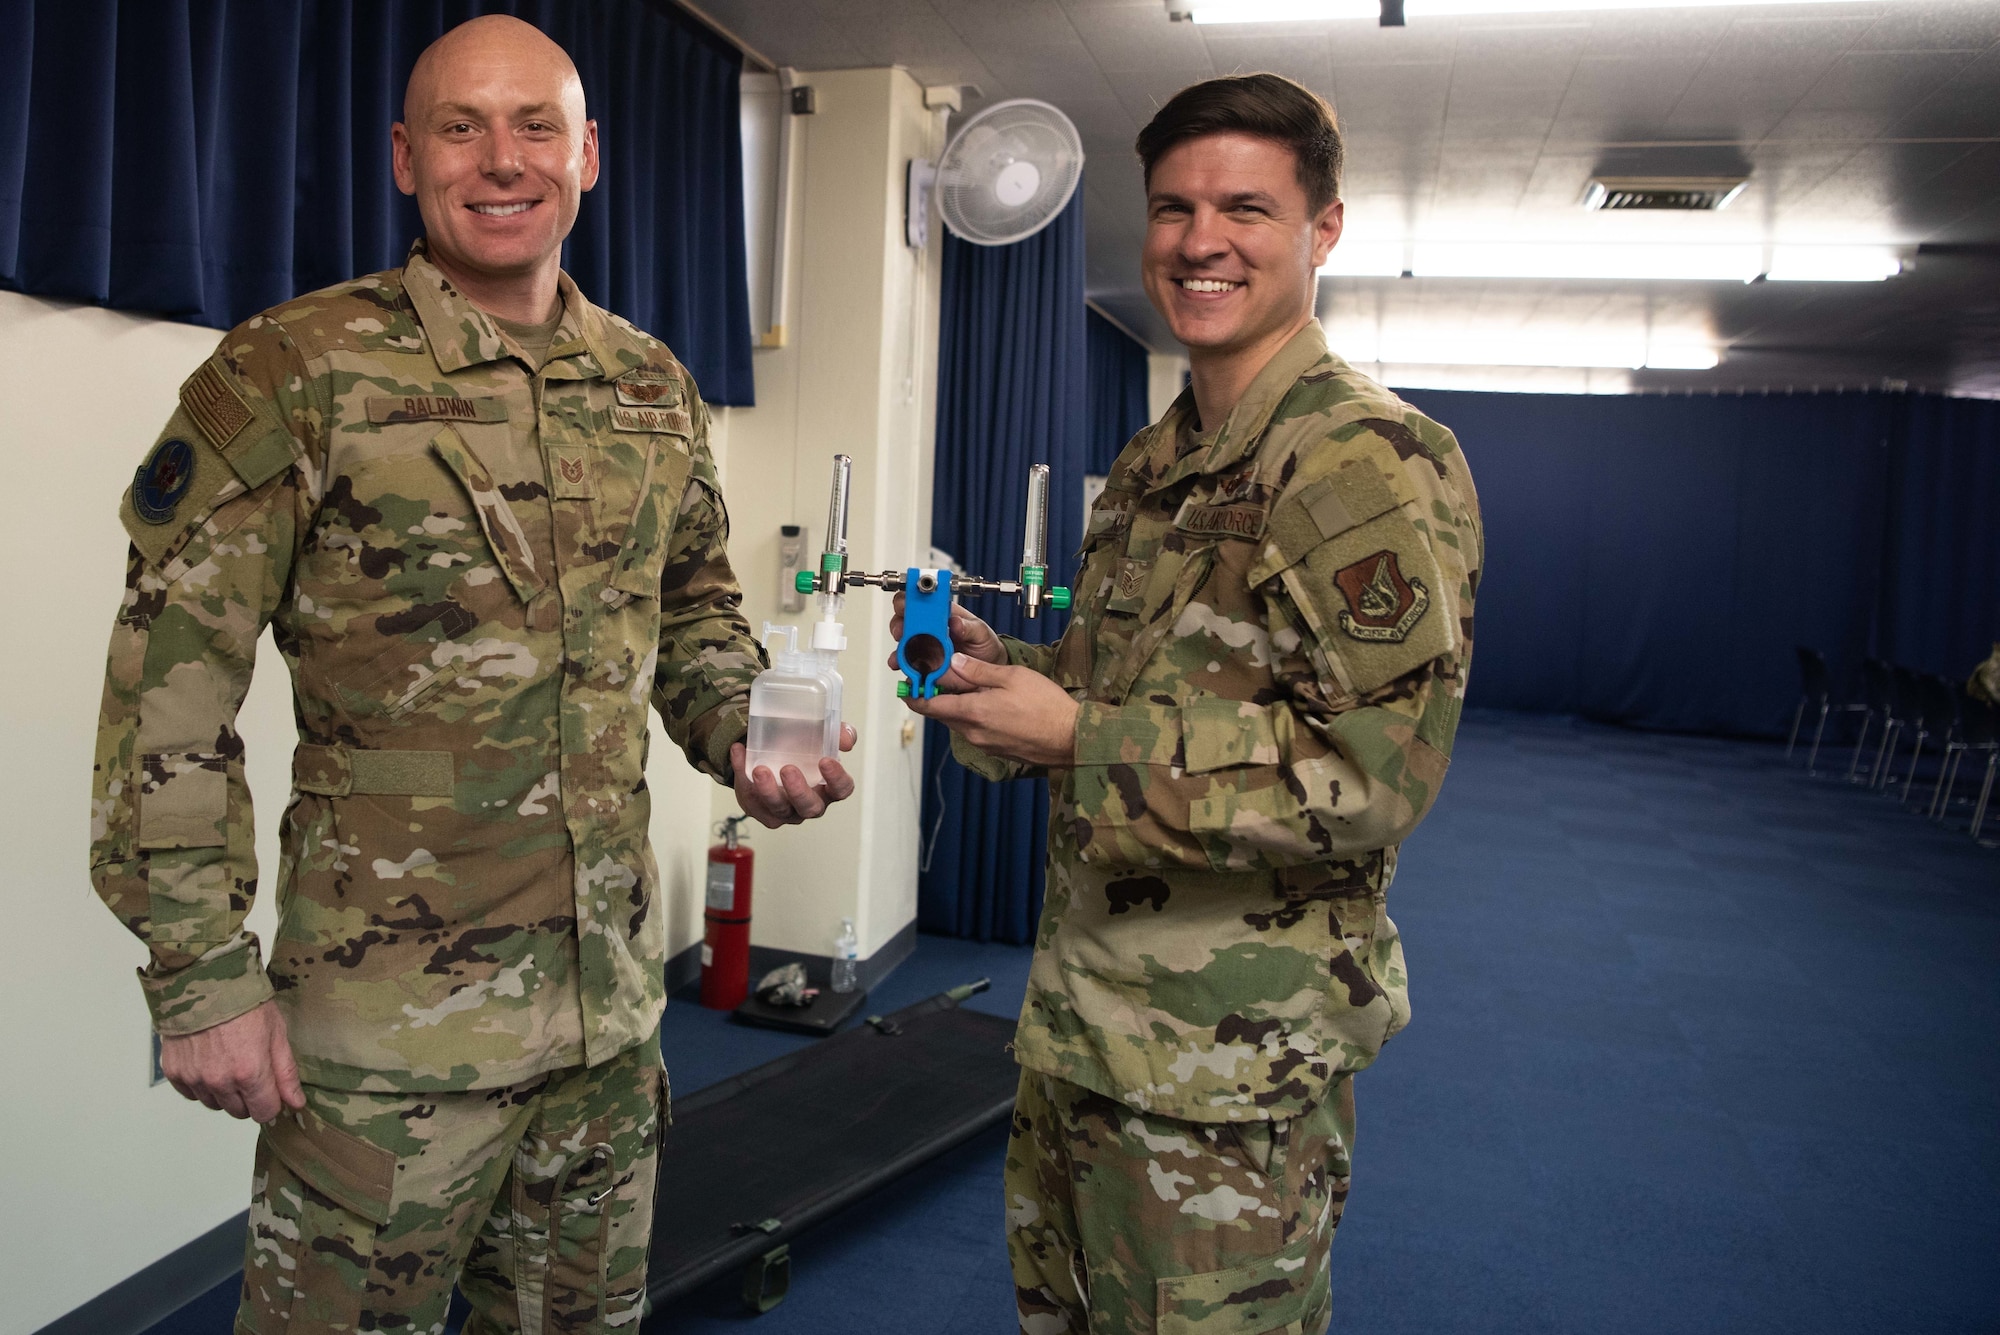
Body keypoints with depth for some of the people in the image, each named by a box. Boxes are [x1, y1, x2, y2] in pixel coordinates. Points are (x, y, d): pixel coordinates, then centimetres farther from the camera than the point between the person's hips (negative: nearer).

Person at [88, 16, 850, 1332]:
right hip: (385, 1021, -4)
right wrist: (200, 975, -12)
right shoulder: (295, 372, -8)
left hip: (612, 997, 5)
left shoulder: (656, 386, 7)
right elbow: (171, 682, -9)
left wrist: (743, 742, -2)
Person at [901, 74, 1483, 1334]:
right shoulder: (1153, 463, 11)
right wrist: (1002, 664, 2)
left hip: (1231, 1063, -8)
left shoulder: (1370, 462, -17)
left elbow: (1375, 776, -24)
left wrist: (1073, 737, -24)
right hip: (1079, 1015, 9)